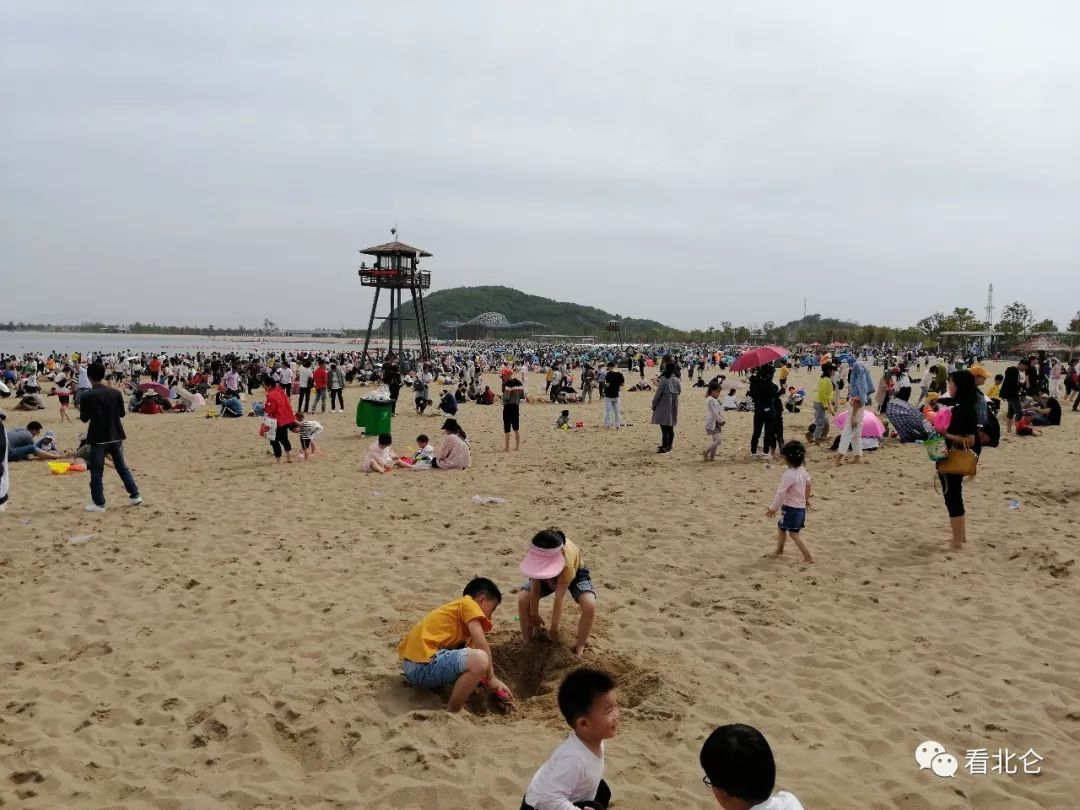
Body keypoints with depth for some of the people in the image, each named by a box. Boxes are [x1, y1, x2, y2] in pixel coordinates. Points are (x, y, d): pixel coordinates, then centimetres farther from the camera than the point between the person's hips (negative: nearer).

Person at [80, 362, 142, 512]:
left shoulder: (87, 396, -13)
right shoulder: (116, 393, -3)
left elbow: (84, 418, -5)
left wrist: (81, 409, 14)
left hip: (98, 438, -4)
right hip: (115, 436, 4)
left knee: (97, 472, 5)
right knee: (122, 467, 16)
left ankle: (99, 503, 8)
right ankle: (135, 495, 16)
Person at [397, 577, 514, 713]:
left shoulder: (455, 607, 27)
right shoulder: (468, 603, -1)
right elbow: (481, 643, -11)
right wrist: (491, 679, -4)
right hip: (423, 664, -11)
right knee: (479, 659, -27)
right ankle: (451, 714, -13)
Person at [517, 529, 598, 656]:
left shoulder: (567, 561, -45)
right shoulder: (536, 554, -36)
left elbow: (559, 598, -34)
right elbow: (535, 589, -24)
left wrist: (554, 628, -24)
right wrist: (534, 615, -16)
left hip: (575, 574, -3)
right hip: (544, 576, 3)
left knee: (590, 605, -29)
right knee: (523, 599, -18)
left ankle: (579, 648, -7)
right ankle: (526, 643, 5)